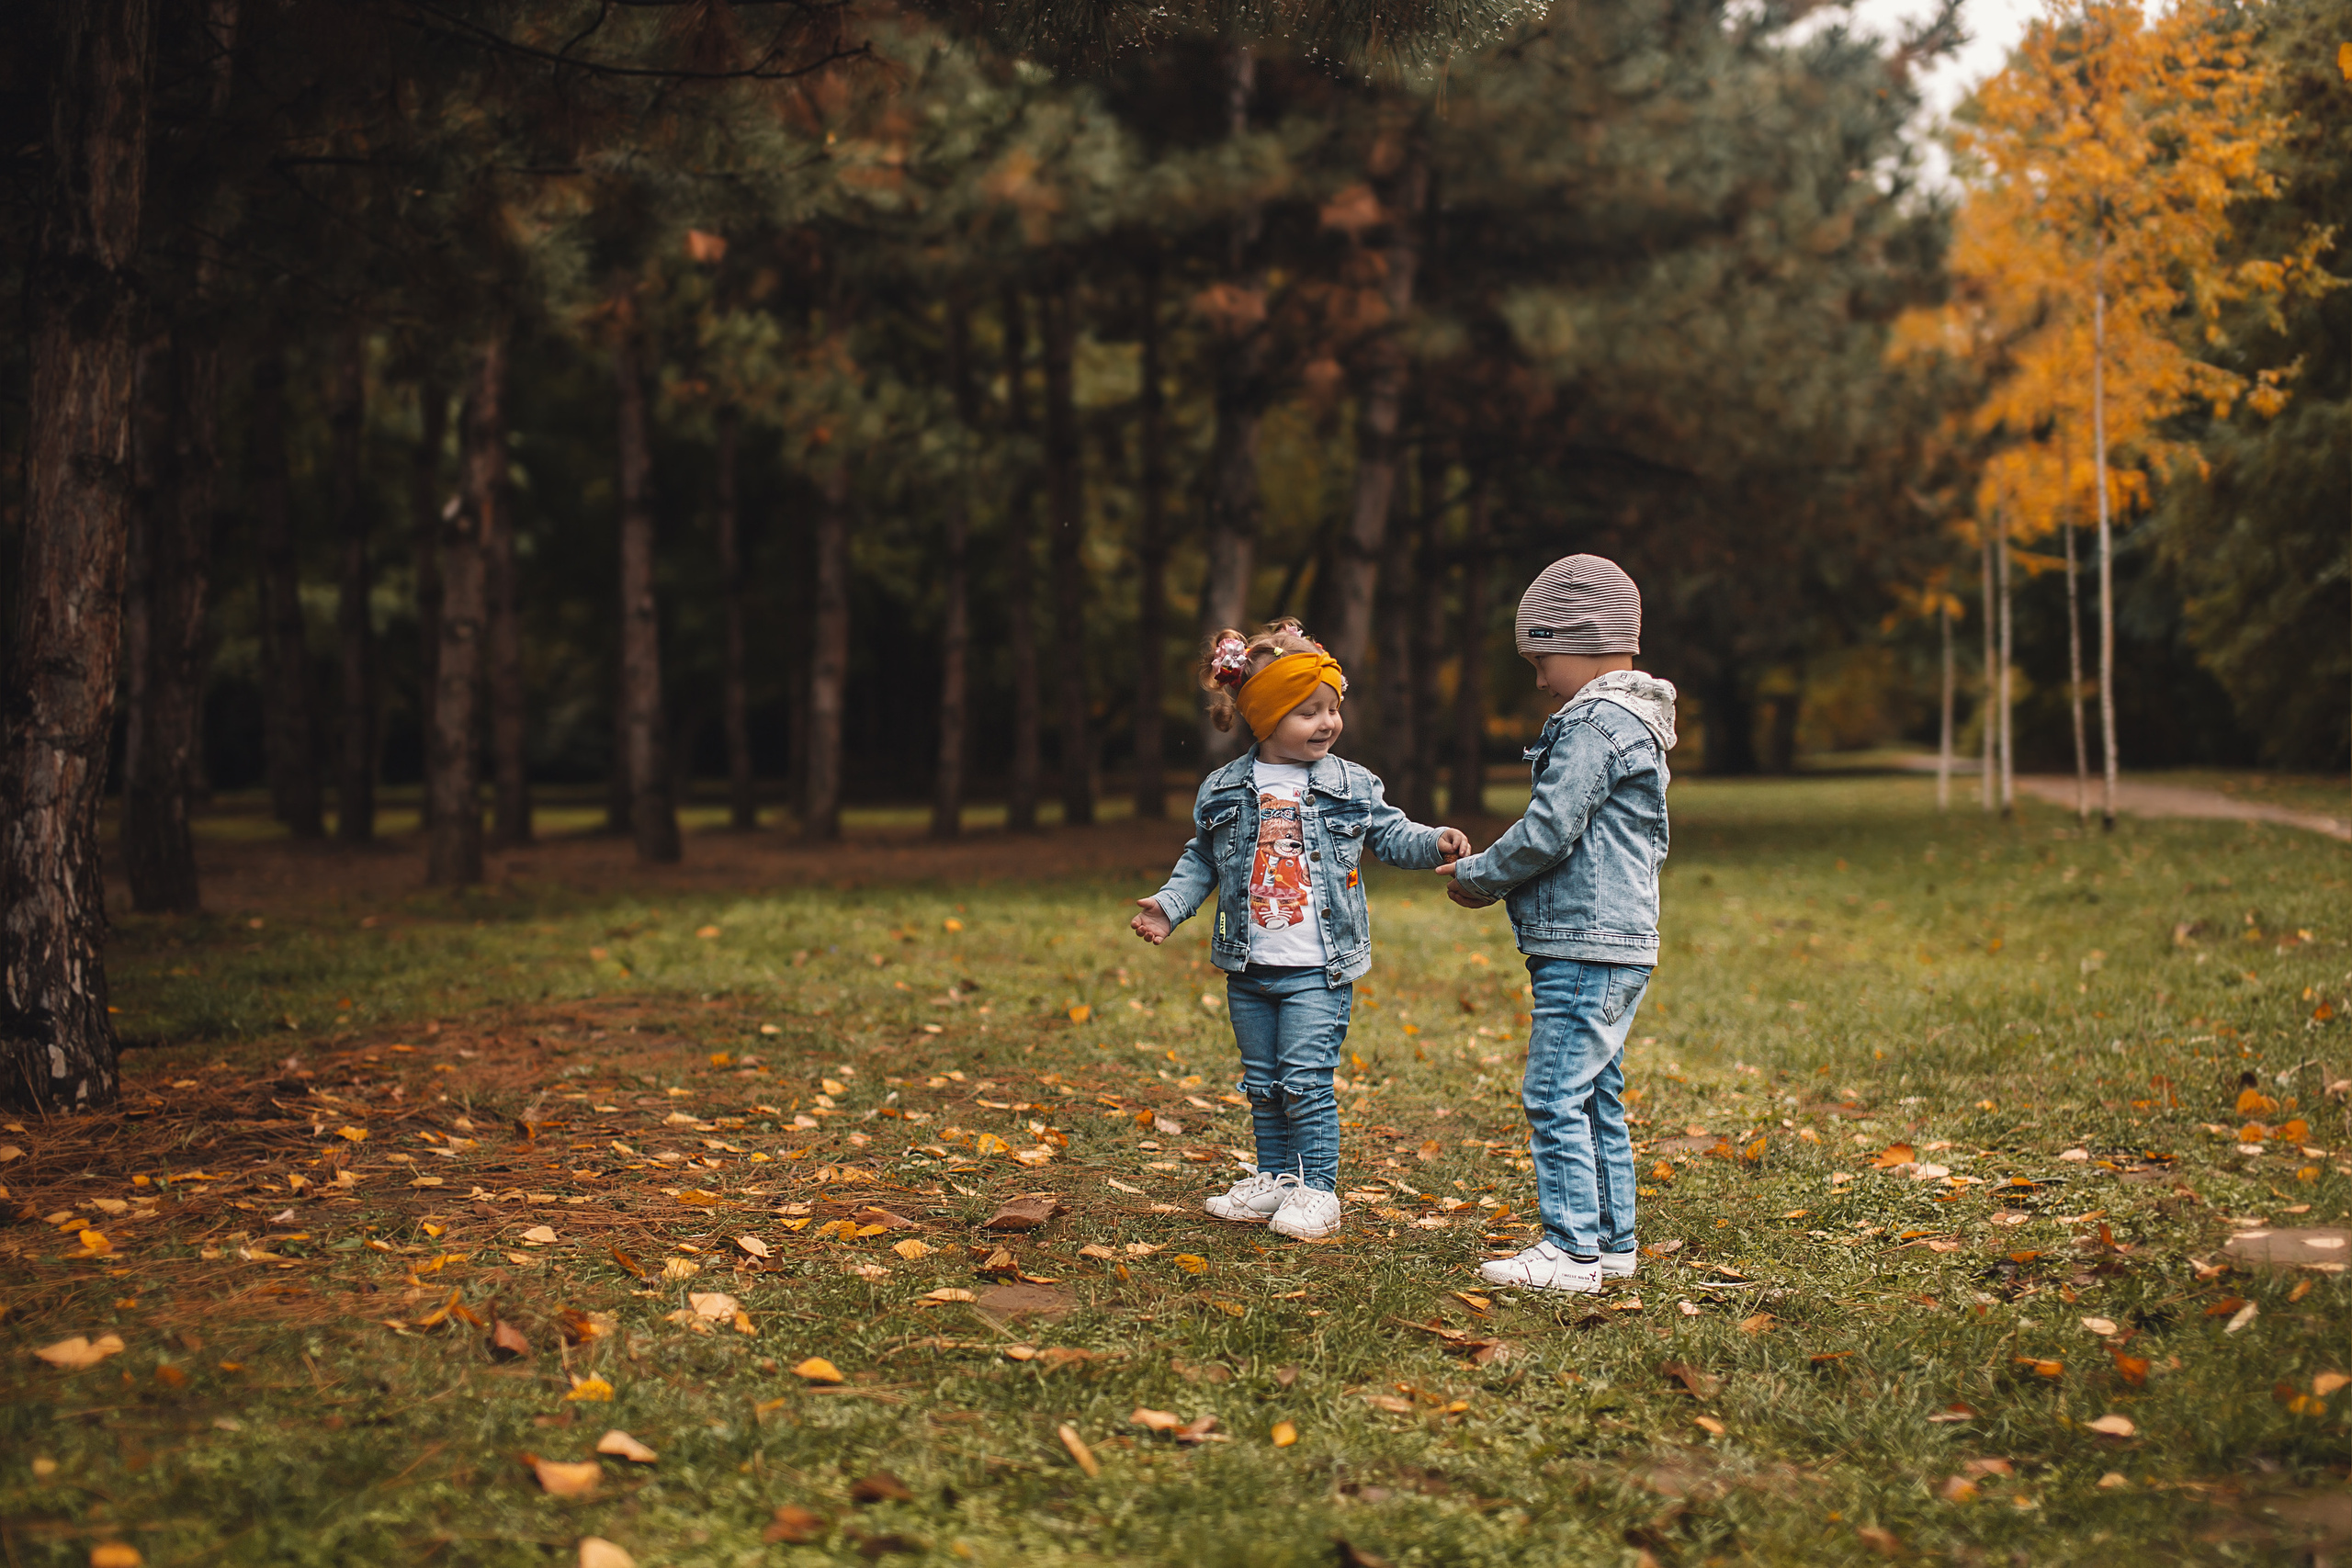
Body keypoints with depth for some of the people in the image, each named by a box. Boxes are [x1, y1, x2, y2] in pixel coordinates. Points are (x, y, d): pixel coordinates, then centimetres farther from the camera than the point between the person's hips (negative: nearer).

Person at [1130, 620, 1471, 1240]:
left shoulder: (1350, 786, -1)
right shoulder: (1223, 791, 2)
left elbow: (1391, 835, 7)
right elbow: (1202, 861, 12)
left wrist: (1435, 842, -11)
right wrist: (1169, 905, 1)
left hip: (1318, 968, -3)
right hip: (1249, 970, 3)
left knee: (1306, 1082, -6)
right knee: (1263, 1083, 13)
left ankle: (1317, 1190, 5)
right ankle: (1275, 1177, 27)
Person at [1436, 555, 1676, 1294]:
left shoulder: (1596, 725, -14)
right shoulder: (1630, 724, 18)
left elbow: (1547, 830, -18)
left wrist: (1478, 879, -3)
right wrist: (1496, 874, 14)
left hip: (1587, 950, -11)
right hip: (1615, 947, 11)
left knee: (1555, 1096, -9)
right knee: (1596, 1096, 15)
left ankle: (1572, 1249, -7)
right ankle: (1611, 1239, 21)